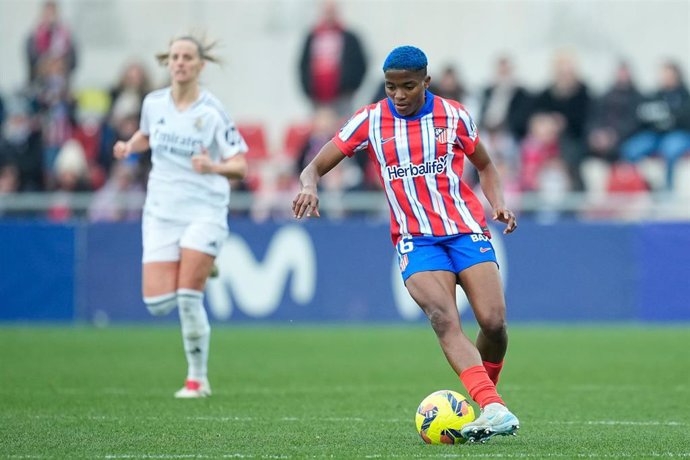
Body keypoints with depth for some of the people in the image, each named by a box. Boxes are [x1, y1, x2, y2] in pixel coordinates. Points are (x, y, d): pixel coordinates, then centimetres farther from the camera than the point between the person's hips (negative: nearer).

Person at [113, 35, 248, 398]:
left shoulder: (212, 112, -9)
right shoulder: (153, 103, 3)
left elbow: (240, 166, -7)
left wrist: (214, 167, -27)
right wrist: (129, 147, 4)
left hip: (204, 210, -4)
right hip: (161, 213, 4)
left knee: (188, 298, -12)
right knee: (157, 302, -7)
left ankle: (198, 379, 4)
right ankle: (199, 273, 27)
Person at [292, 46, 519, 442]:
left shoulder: (453, 115, 4)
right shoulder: (370, 121, 2)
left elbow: (485, 165, 20)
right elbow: (316, 167, 4)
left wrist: (499, 203, 2)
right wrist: (309, 186, -20)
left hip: (467, 230, 1)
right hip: (416, 241, -1)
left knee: (494, 322, -15)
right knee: (444, 319, -26)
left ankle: (486, 398, 14)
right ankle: (494, 409, -39)